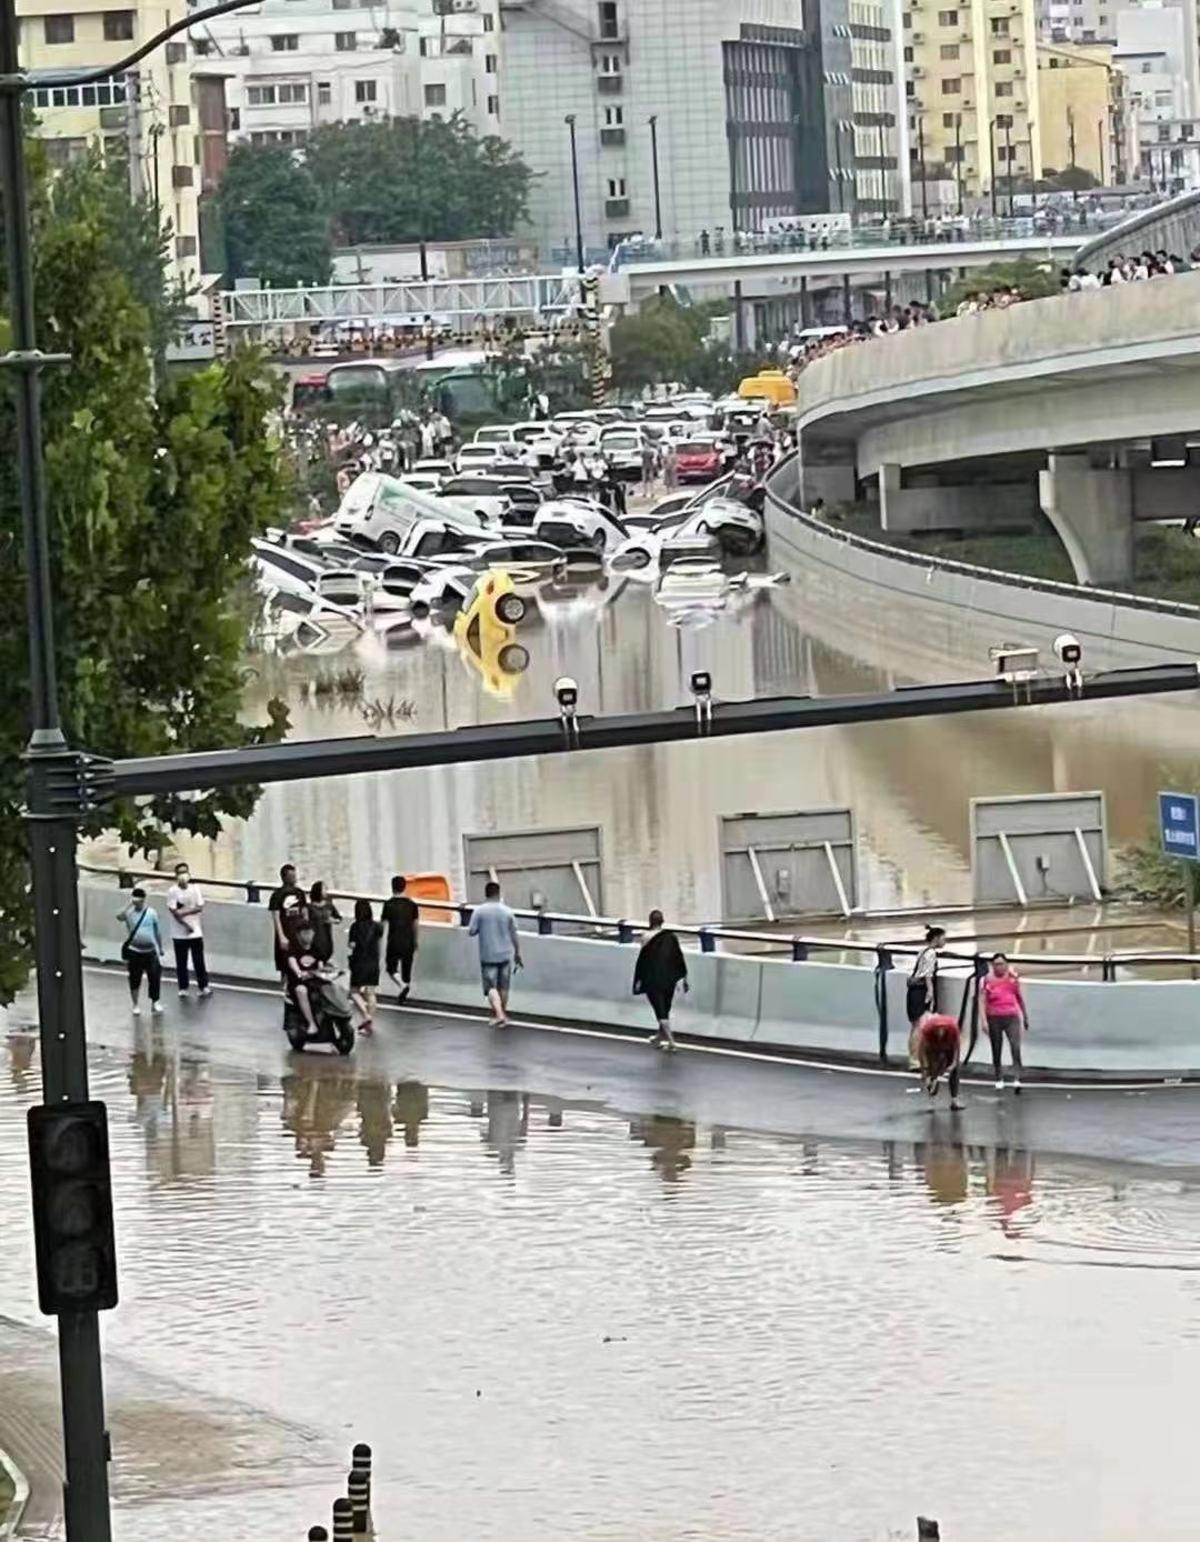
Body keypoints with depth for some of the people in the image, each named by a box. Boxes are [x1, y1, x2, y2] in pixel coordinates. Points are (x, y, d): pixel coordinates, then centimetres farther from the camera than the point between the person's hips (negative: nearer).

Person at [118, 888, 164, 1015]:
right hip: (134, 952, -1)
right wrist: (130, 904, -28)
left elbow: (157, 932, 8)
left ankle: (155, 1002, 21)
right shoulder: (129, 912, -6)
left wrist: (160, 950, 10)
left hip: (150, 951, 1)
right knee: (134, 980, 5)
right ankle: (135, 1005, 17)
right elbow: (120, 917, -29)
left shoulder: (151, 913, 0)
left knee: (154, 978, 3)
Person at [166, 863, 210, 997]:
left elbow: (199, 907, -5)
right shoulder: (172, 891, -7)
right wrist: (186, 925, -15)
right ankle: (183, 988, 15)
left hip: (196, 932, 2)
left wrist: (185, 912, -19)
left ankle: (204, 986, 15)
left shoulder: (195, 888, 2)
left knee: (199, 961, 5)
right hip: (180, 934, -2)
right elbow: (174, 912, -12)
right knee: (181, 962, 5)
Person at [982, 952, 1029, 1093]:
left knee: (1016, 1048, -14)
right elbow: (983, 1000, 2)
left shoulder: (1012, 977, 6)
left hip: (1011, 1017, 0)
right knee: (996, 1051, 8)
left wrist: (1025, 1017, 19)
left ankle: (1017, 1080, -20)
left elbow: (1020, 997, 16)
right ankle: (999, 1080, 20)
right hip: (994, 1018, 0)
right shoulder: (988, 979, 2)